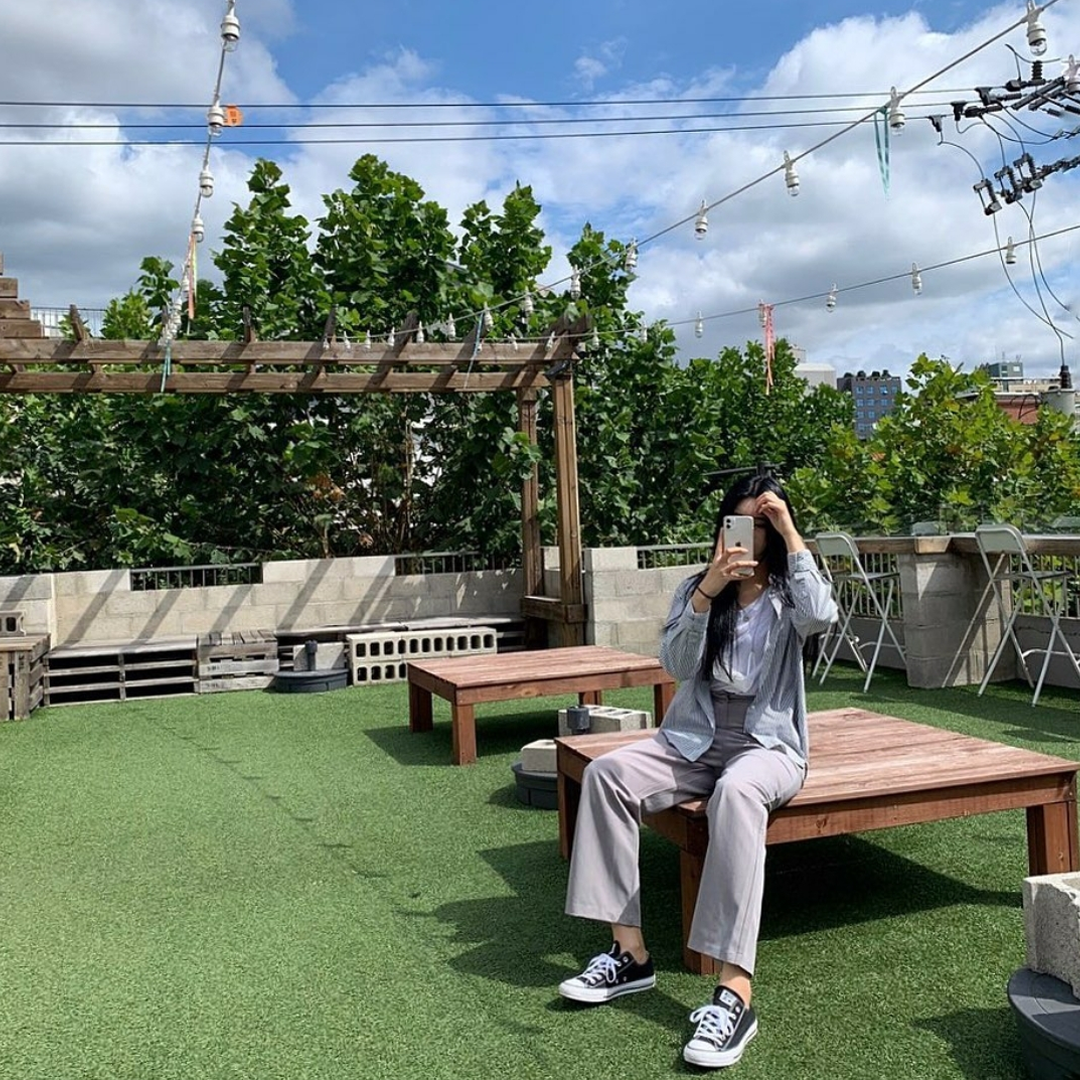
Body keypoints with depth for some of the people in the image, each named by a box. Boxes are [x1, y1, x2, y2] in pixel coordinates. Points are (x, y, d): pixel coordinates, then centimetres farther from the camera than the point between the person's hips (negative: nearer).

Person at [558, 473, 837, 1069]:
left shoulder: (788, 595, 2)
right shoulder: (694, 589, 8)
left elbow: (821, 617, -23)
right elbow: (677, 665, -8)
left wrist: (791, 533, -19)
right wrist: (707, 592, -21)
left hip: (768, 745, -3)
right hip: (694, 740, 3)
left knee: (737, 791, -39)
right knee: (606, 771, -24)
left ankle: (735, 990, -42)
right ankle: (629, 951, -20)